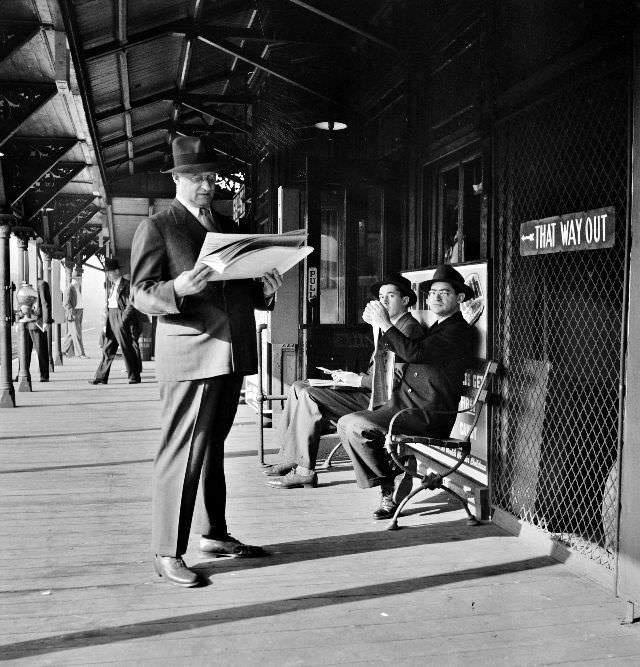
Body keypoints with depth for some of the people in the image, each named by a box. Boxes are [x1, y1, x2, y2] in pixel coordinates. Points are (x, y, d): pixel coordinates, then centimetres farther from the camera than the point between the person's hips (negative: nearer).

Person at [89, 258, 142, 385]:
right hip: (111, 319, 9)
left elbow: (130, 306, -14)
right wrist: (106, 323, 16)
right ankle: (101, 377, 11)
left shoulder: (126, 285, -9)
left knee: (127, 349, -3)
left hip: (122, 319, -8)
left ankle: (134, 377, 5)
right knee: (107, 349, 8)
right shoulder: (113, 286, 17)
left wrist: (122, 321, -19)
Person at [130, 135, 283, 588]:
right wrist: (177, 289, -27)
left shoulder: (229, 227, 20)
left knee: (213, 449, 16)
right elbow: (141, 295, -7)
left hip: (233, 354, 7)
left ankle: (214, 535, 27)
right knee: (182, 455, -6)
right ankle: (168, 553, 1)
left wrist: (266, 290, 0)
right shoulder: (156, 228, 0)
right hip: (190, 356, -7)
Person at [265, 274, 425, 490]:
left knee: (309, 396, -22)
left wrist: (358, 380, -15)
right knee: (298, 386, 6)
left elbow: (396, 378, -19)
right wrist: (350, 376, 4)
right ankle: (288, 458, 2)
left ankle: (304, 471, -16)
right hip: (369, 390, 11)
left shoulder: (409, 327, -11)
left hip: (380, 399, -11)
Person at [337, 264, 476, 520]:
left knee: (353, 424, -19)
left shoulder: (459, 331, -12)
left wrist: (385, 324, -15)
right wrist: (377, 323, 13)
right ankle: (390, 488, 3)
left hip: (428, 416, -10)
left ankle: (391, 481, -2)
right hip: (404, 404, 10)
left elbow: (414, 353, -24)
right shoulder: (438, 327, 22)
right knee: (346, 423, 4)